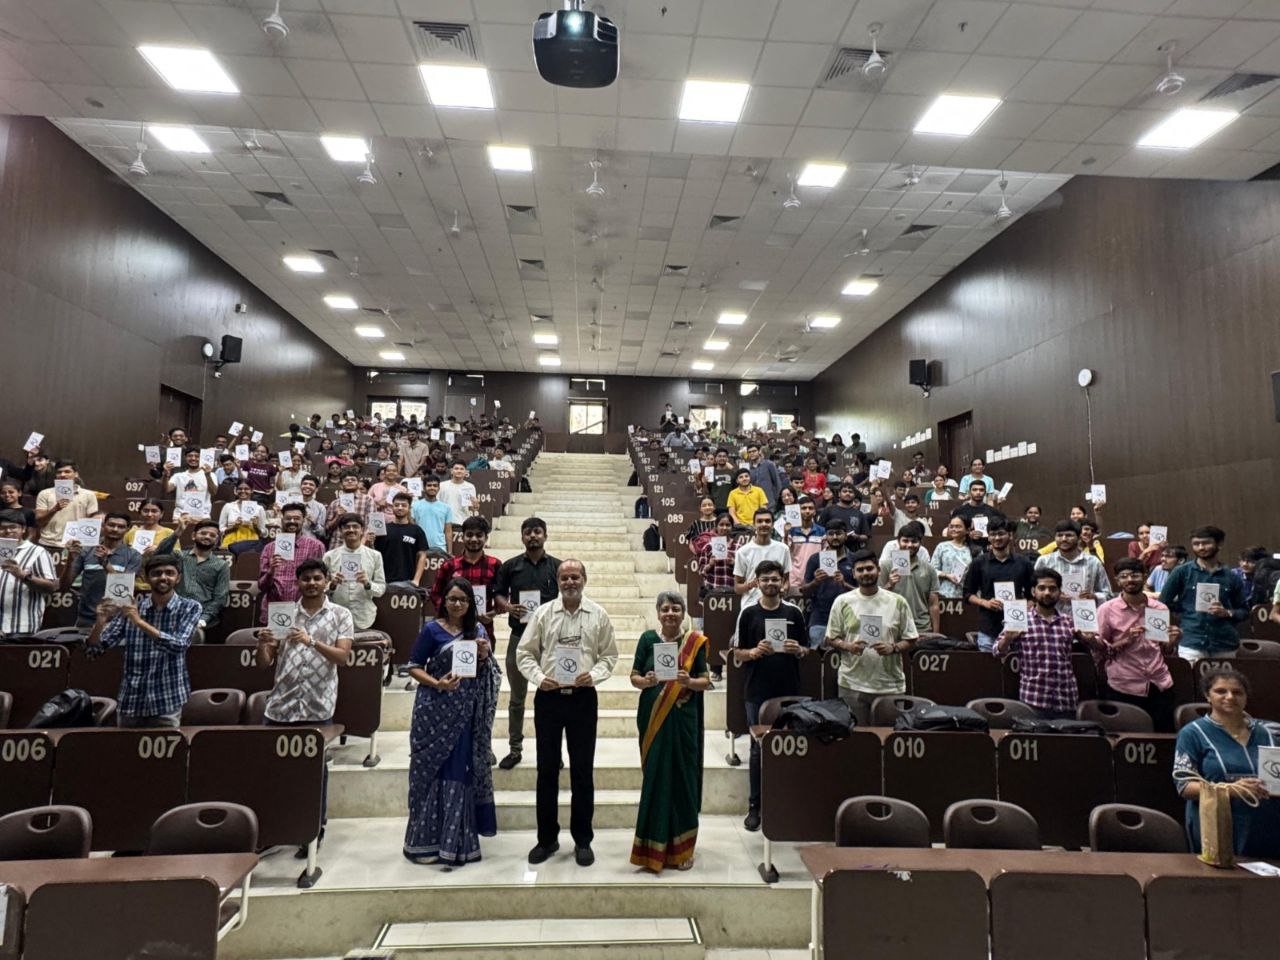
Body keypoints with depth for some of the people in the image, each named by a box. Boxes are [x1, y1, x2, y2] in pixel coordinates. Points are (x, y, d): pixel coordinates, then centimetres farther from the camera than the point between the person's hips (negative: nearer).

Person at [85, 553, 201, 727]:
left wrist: (139, 622, -26)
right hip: (130, 701, 2)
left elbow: (179, 645, -19)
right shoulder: (131, 607, 1)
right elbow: (93, 650, 1)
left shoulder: (189, 607, -4)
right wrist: (100, 623, -19)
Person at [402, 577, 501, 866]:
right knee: (432, 772, 4)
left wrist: (484, 655, -9)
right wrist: (437, 683, -19)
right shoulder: (432, 629, -4)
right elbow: (414, 666, -4)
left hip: (465, 714, 3)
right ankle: (426, 840, 17)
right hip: (435, 711, -3)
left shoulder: (477, 630, 7)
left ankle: (456, 840, 22)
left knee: (460, 774, 8)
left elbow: (486, 675, 11)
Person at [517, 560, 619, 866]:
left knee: (582, 771, 8)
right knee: (547, 770, 10)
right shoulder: (542, 613, 1)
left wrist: (593, 675, -13)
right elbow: (525, 653, 2)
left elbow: (609, 655, 4)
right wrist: (539, 678, -13)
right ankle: (547, 838, 26)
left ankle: (583, 840, 23)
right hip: (548, 697, 0)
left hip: (583, 698, 0)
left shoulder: (598, 615, 1)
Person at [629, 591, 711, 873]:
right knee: (655, 779, 4)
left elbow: (706, 681, 0)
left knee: (682, 779, 5)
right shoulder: (648, 639, 2)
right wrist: (645, 681, -18)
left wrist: (689, 681, -19)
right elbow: (634, 677, 3)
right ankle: (653, 847, 19)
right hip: (653, 719, 0)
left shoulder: (695, 642, 0)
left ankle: (681, 848, 21)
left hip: (684, 720, 0)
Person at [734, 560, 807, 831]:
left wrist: (798, 650, -12)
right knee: (758, 748, 6)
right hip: (757, 690, -1)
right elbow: (737, 653, 2)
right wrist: (754, 652, -17)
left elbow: (806, 649, 10)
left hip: (788, 689, 1)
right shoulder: (748, 613, 1)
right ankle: (755, 805, 16)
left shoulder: (794, 612, 5)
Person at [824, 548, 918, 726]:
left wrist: (893, 648, -14)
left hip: (890, 685, 0)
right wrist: (848, 646, -14)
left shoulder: (897, 602, 3)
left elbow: (910, 639, 5)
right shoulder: (842, 602, 3)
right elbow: (831, 639, 5)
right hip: (852, 684, 0)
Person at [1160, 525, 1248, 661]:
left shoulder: (1231, 577, 9)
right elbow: (1163, 604, 4)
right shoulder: (1182, 572, 3)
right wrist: (1189, 608, -2)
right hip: (1191, 643, -2)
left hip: (1225, 644, 2)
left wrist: (1227, 613, -7)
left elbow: (1244, 611, 12)